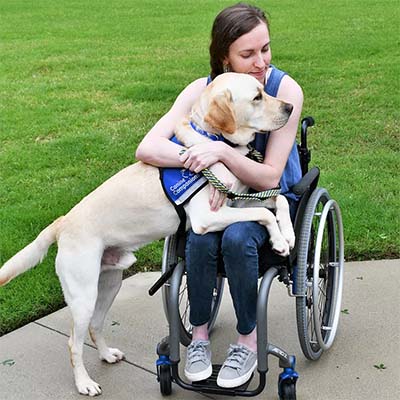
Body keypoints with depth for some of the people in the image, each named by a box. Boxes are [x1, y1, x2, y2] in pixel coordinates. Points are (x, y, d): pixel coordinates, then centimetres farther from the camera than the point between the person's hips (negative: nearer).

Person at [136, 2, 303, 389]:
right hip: (219, 193, 2)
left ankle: (248, 341, -11)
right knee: (200, 238, -30)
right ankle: (199, 334, -7)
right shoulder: (203, 90, -14)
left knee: (237, 238, -33)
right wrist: (210, 165, -34)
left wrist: (222, 152, -38)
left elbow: (270, 177, -21)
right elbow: (146, 147, -22)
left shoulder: (286, 89, -20)